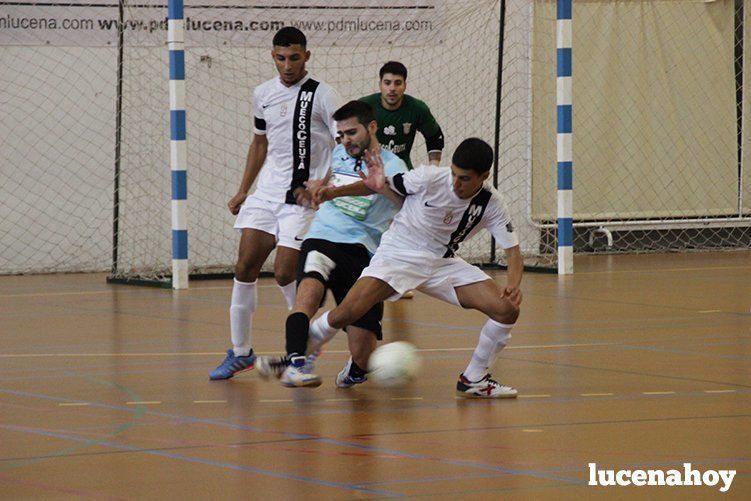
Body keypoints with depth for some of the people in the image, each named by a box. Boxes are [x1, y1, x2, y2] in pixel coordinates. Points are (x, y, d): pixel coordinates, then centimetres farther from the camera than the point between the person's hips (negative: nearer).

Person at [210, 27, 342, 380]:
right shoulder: (263, 94, 9)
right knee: (245, 267, -1)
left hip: (302, 197, -6)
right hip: (266, 193, 6)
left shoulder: (321, 95, -8)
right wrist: (243, 191, 21)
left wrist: (324, 183, -20)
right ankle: (241, 351, 10)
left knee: (284, 273, -12)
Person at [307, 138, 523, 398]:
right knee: (345, 313, -23)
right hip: (398, 255, -3)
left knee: (507, 310, -13)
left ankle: (474, 380, 7)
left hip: (443, 263, 3)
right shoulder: (429, 178, -19)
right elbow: (381, 185, -5)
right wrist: (335, 191, -18)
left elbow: (513, 252, -9)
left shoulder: (491, 203, -11)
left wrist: (513, 284, -30)